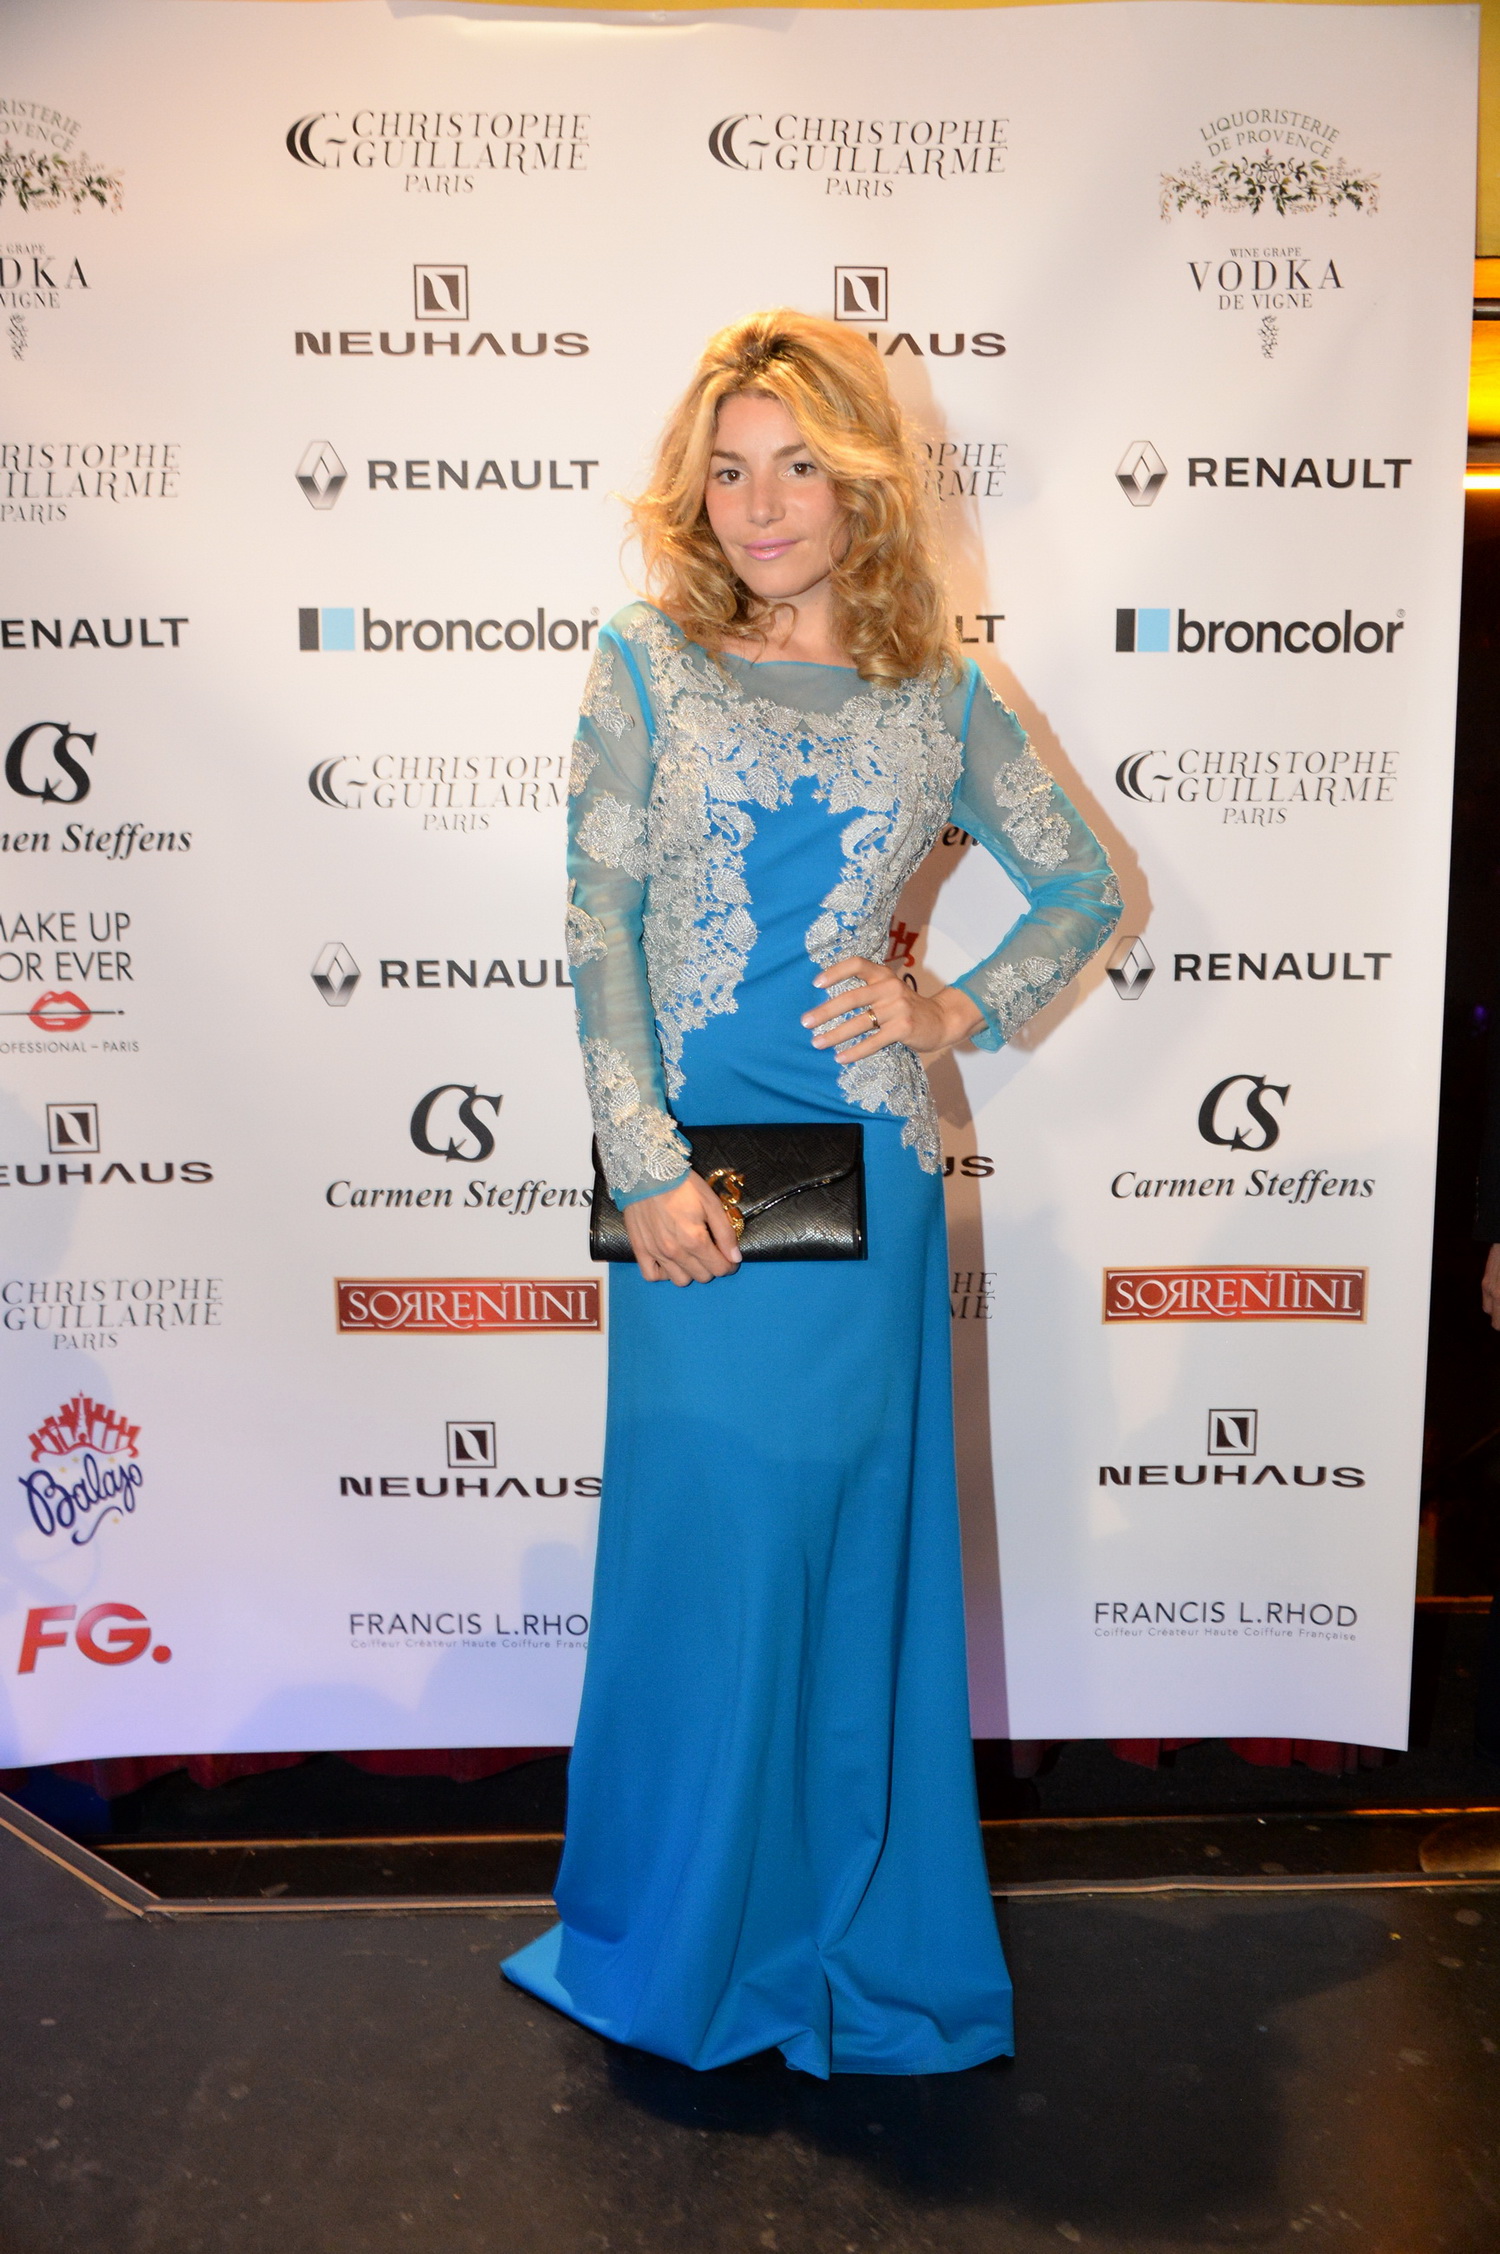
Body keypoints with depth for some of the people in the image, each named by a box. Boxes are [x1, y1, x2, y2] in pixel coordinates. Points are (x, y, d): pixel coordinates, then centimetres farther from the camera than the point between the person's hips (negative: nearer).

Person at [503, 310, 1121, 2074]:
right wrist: (645, 1166, -12)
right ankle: (684, 1943, 30)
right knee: (703, 1538, 7)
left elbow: (1090, 893, 15)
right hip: (697, 1165, -1)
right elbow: (597, 924, -3)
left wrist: (959, 1015, -1)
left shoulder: (940, 698, 7)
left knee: (859, 1542, 10)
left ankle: (857, 1942, 31)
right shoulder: (646, 667, 3)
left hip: (870, 1169, 1)